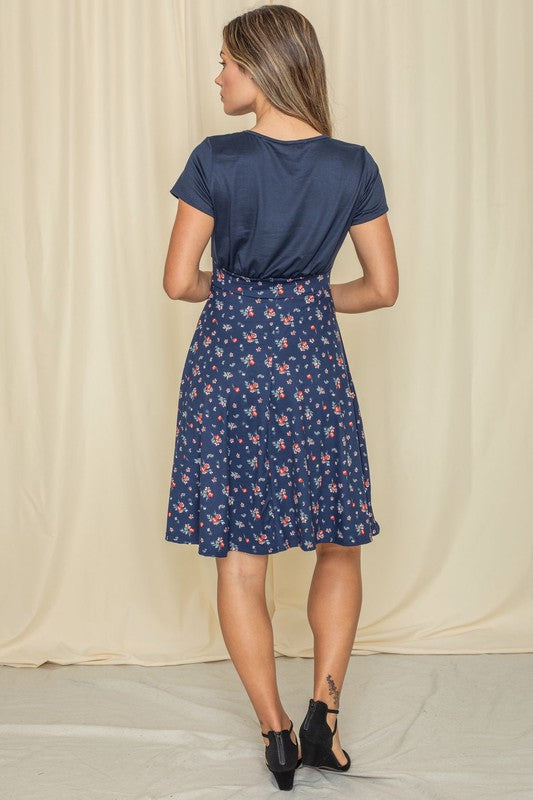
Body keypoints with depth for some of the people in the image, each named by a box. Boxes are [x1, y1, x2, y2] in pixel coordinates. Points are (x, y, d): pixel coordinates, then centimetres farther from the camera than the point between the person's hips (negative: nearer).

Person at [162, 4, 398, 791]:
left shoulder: (217, 159, -8)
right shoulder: (352, 166, -2)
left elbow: (179, 280, -6)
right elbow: (383, 288, 3)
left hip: (229, 356, -1)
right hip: (313, 361, 2)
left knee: (239, 558, 8)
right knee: (339, 545, 17)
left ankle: (276, 731, 12)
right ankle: (323, 708, 6)